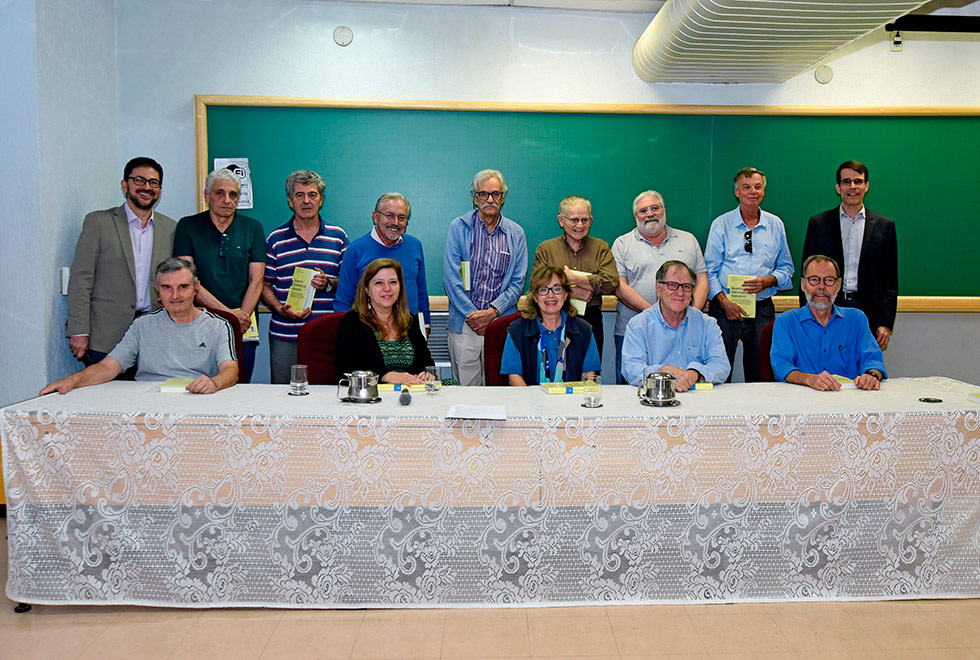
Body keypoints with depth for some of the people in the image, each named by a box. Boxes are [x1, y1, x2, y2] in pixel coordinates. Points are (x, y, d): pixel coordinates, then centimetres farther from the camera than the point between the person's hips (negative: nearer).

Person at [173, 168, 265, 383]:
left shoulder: (253, 228, 8)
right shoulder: (188, 226, 4)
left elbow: (256, 282, 3)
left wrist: (242, 317, -12)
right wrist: (227, 312, -13)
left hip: (243, 331, 1)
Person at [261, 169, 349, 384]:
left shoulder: (338, 237, 8)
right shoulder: (276, 239, 7)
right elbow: (264, 285, 8)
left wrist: (328, 284, -10)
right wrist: (281, 309, -10)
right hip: (284, 336, 0)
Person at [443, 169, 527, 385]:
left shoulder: (516, 233, 8)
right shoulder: (458, 227, 4)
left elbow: (517, 282, 5)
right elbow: (451, 278, -2)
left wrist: (493, 311, -9)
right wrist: (471, 313, -10)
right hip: (464, 322, -1)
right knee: (465, 389, 2)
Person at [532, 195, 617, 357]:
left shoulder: (601, 247, 10)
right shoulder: (545, 249, 8)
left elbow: (611, 283, -5)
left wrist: (573, 278, -10)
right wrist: (571, 292, -14)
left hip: (590, 321, 1)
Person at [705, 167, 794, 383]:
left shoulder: (776, 225, 11)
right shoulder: (721, 224, 3)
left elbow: (786, 268, 13)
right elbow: (710, 270, 0)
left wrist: (768, 281, -8)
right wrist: (724, 301, -13)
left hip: (762, 309, 2)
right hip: (725, 308, -2)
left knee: (761, 376, 5)